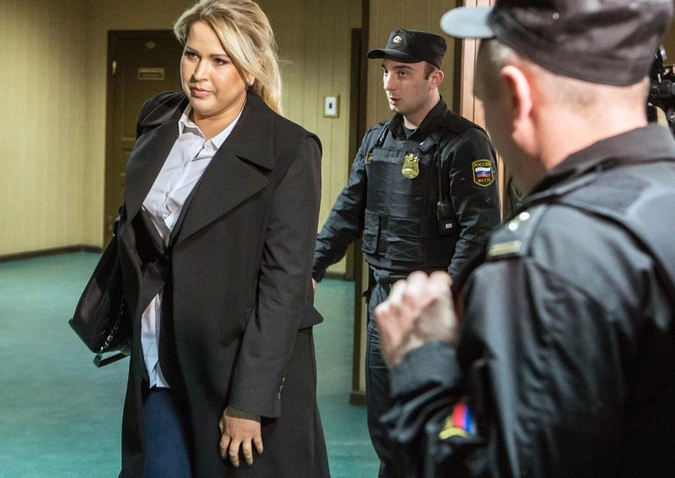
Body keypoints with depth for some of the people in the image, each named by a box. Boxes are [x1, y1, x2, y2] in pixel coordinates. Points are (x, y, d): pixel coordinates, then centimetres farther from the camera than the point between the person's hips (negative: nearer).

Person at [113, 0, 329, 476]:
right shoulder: (157, 119, 2)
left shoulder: (290, 151, -15)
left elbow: (284, 280, -17)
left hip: (244, 365, -5)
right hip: (159, 364, 5)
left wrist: (249, 401, -18)